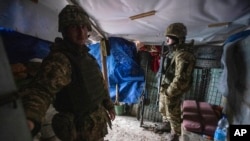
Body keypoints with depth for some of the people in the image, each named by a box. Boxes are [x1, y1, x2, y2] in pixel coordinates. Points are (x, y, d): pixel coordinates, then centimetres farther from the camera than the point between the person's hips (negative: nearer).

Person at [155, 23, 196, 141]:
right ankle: (166, 124, 52)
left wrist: (169, 93, -21)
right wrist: (163, 88, 16)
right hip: (165, 88, 9)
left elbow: (181, 79, -29)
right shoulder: (172, 52, 6)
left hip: (172, 92, -9)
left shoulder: (183, 55, -26)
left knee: (173, 114, 12)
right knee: (162, 109, 27)